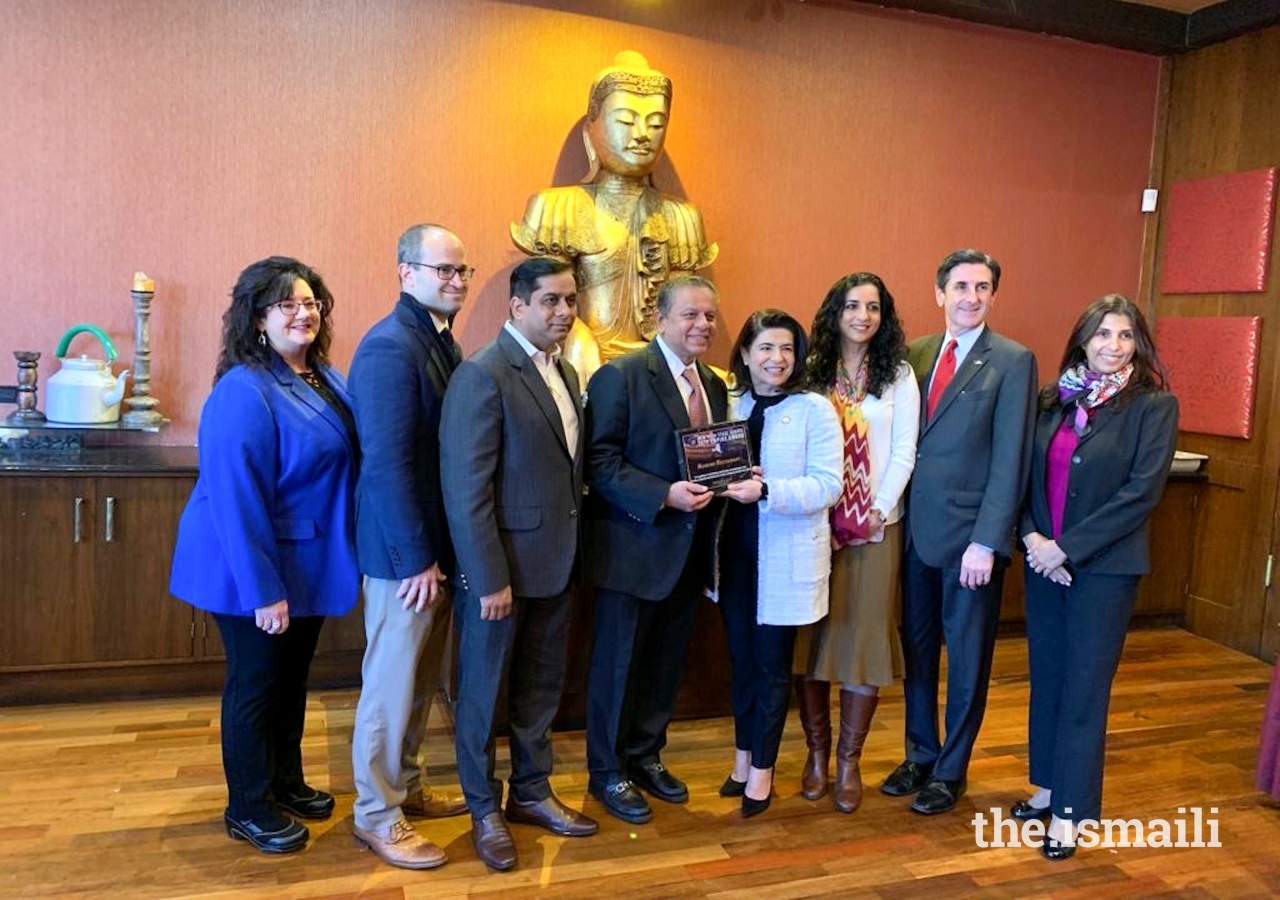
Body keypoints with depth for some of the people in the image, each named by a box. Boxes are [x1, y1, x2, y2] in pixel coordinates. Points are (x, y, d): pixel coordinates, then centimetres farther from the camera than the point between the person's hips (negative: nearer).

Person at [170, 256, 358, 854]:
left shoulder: (325, 379, 3)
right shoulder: (243, 393, -23)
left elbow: (346, 463, 11)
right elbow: (237, 500, -25)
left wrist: (346, 552, 8)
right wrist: (264, 590, -25)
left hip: (309, 561, 8)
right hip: (254, 568, -8)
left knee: (293, 677, 21)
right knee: (255, 683, 8)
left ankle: (287, 781, 40)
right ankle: (247, 808, 28)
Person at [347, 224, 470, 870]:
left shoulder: (442, 342, 9)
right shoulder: (389, 348, -19)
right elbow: (387, 464, -23)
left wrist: (444, 550, 8)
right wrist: (418, 558, -20)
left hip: (441, 544, 9)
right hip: (406, 552, -9)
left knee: (423, 678, 20)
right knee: (392, 683, 5)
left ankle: (405, 786, 37)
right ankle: (376, 815, 22)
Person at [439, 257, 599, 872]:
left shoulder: (566, 372, 9)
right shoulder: (482, 375, -16)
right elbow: (467, 491, -19)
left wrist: (570, 549, 6)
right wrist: (489, 580, -20)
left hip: (555, 562, 8)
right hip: (500, 566, -7)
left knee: (542, 686, 20)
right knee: (483, 691, 12)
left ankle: (531, 791, 39)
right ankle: (484, 809, 30)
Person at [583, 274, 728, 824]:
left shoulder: (714, 385, 11)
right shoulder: (620, 376, -12)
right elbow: (600, 463, -16)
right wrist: (665, 495, -24)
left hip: (689, 550, 7)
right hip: (634, 548, -7)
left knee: (667, 664, 18)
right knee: (618, 664, 8)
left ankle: (645, 756, 37)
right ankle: (607, 773, 25)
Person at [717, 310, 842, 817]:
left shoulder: (815, 410, -7)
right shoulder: (729, 406, 7)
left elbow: (827, 486, -14)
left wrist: (767, 491, -26)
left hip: (787, 557, -4)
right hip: (735, 550, 4)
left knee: (772, 664, 7)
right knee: (740, 658, 15)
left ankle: (761, 768, 23)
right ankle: (743, 756, 32)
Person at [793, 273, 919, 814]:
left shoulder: (899, 375, 5)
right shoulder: (812, 371, 3)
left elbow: (904, 452, 1)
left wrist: (877, 513, -7)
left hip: (876, 527, 0)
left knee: (865, 640, 3)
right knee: (811, 638, 5)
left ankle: (849, 761, 17)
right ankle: (817, 753, 20)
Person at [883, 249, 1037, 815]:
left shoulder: (1013, 362, -6)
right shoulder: (915, 354, 8)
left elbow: (1010, 460, -11)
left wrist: (986, 542, -15)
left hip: (970, 536, -4)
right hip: (915, 530, 5)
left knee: (967, 658, 10)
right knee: (916, 649, 16)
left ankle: (951, 770, 27)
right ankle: (920, 756, 33)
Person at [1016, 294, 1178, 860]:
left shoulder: (1154, 405, -7)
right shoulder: (1052, 400, 5)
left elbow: (1142, 491, -14)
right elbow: (1026, 474, 7)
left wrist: (1067, 547, -16)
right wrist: (1031, 536, -9)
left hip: (1105, 566, -4)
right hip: (1043, 561, 4)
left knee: (1084, 685, 3)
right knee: (1046, 676, 13)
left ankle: (1070, 812, 16)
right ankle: (1048, 787, 29)